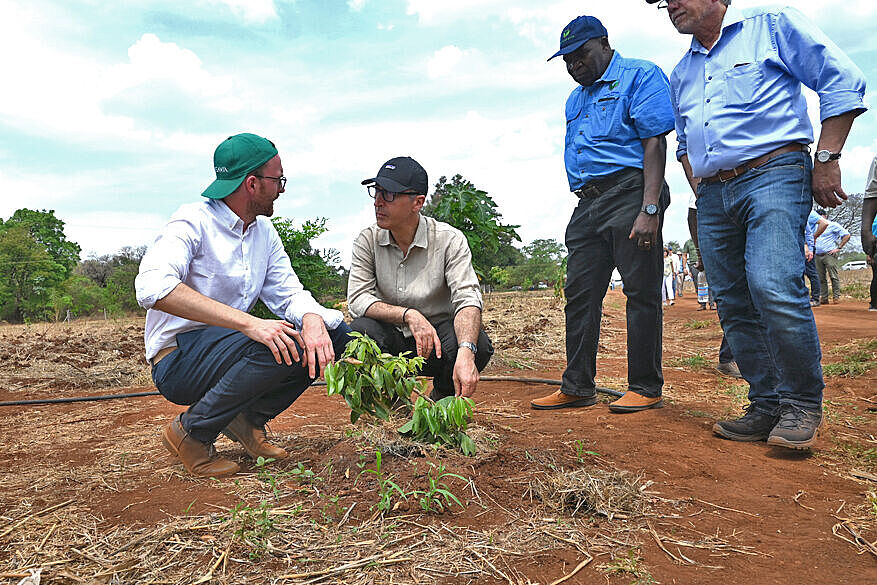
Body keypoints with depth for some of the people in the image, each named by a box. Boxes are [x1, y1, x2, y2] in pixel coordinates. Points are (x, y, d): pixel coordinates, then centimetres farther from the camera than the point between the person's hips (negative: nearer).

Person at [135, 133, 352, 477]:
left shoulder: (264, 230, 8)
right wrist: (248, 323, -41)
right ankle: (190, 433, -11)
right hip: (177, 359, -7)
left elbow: (288, 292, 3)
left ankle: (248, 418, 2)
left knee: (333, 331, -7)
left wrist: (311, 320, -22)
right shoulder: (194, 222, -15)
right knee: (281, 344, -33)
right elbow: (152, 287, -32)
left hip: (228, 346, 7)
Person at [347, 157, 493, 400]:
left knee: (479, 344, -30)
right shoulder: (367, 240, -5)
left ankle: (443, 398, 3)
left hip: (438, 338, -1)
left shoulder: (450, 240, -12)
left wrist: (466, 353, -41)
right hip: (391, 341, 1)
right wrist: (409, 315, -31)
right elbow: (357, 298, -13)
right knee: (360, 329, -30)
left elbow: (467, 299, -22)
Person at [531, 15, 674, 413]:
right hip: (587, 202, 8)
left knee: (641, 292, -4)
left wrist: (650, 209, -19)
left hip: (629, 192, -7)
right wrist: (584, 210, 15)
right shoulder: (575, 99, 25)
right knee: (579, 294, 5)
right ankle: (577, 387, 12)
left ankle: (646, 388, 5)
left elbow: (655, 143, -9)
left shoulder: (640, 76, 2)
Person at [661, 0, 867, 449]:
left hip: (772, 175, -6)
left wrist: (826, 158, -7)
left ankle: (802, 403, -5)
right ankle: (767, 406, 10)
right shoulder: (681, 74, 23)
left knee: (774, 287, -22)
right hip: (712, 197, 6)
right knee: (735, 306, 1)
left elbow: (843, 81, 1)